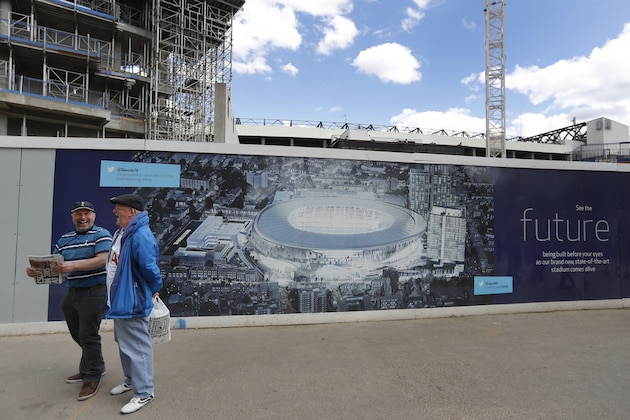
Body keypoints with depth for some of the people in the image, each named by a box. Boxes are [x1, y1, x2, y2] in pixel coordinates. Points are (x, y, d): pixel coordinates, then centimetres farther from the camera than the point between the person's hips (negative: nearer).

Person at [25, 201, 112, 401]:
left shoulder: (101, 234, -8)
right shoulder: (65, 239, 13)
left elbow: (102, 260, -21)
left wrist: (73, 265, -30)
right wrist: (36, 269, -9)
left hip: (93, 292, -7)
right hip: (72, 292, 7)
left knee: (87, 336, -2)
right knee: (78, 335, 17)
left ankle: (92, 377, 14)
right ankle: (92, 367, 35)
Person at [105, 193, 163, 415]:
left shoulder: (141, 236, -27)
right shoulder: (122, 233, 9)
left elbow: (149, 268, -29)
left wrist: (154, 290, -12)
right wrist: (113, 296, 20)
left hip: (132, 302, -11)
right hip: (120, 300, 11)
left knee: (137, 347, 1)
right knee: (125, 345, 24)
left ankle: (143, 392, 15)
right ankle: (131, 380, 42)